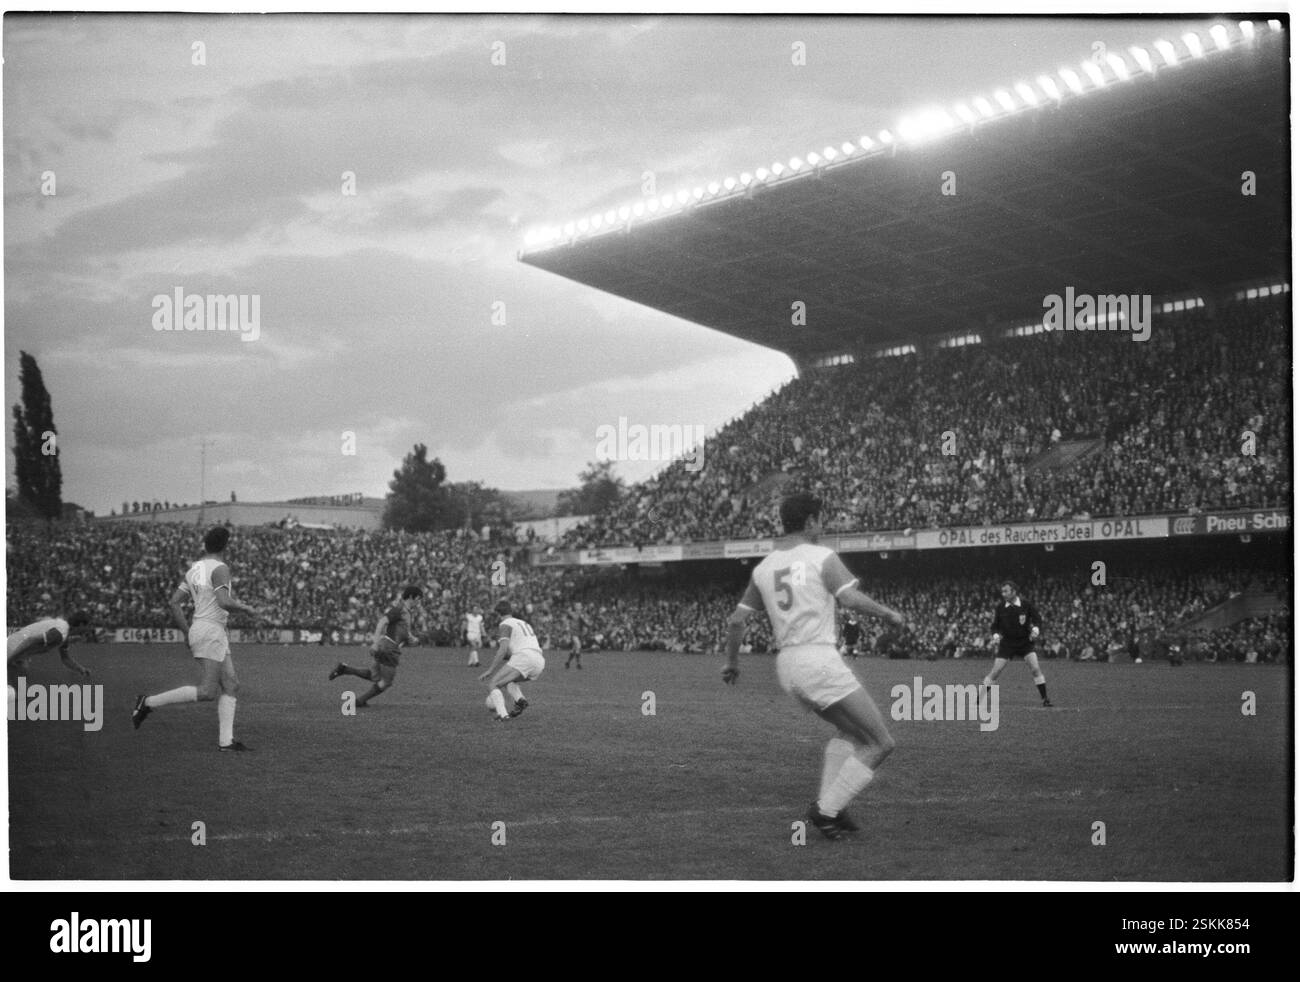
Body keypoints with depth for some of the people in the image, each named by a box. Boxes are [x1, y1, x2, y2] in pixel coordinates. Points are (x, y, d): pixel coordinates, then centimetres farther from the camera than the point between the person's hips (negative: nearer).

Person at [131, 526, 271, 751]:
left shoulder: (193, 570, 12)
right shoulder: (220, 568, -11)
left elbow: (175, 602, 12)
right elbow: (224, 602, -25)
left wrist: (187, 632, 18)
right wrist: (249, 610, -11)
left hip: (198, 630, 9)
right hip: (211, 631, -9)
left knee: (231, 685, 8)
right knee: (207, 692, -10)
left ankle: (225, 741, 3)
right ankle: (149, 702, -9)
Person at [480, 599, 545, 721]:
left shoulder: (504, 625, 6)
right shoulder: (525, 624, 31)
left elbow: (503, 649, -9)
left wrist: (490, 670, -8)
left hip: (522, 658, -7)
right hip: (539, 662, 7)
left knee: (492, 685, 0)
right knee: (506, 681, 29)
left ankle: (502, 714, -24)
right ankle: (519, 700, 0)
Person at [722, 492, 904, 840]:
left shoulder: (763, 568, 13)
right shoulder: (823, 557, -5)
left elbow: (736, 620, 14)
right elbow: (853, 599, -18)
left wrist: (732, 661, 29)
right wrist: (889, 613, -1)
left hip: (787, 666, 8)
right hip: (819, 661, -8)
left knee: (849, 731, 28)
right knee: (880, 743, 1)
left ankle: (828, 807, 15)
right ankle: (827, 809, -4)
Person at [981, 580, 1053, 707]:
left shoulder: (1026, 605, -7)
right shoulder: (999, 608, -4)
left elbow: (1037, 619, 2)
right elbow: (995, 625, 6)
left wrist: (1035, 630, -18)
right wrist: (996, 636, -13)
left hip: (1025, 642, 0)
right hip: (1007, 643, 0)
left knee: (1036, 669, -13)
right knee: (995, 672, -5)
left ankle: (1045, 699, -3)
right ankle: (978, 698, 4)